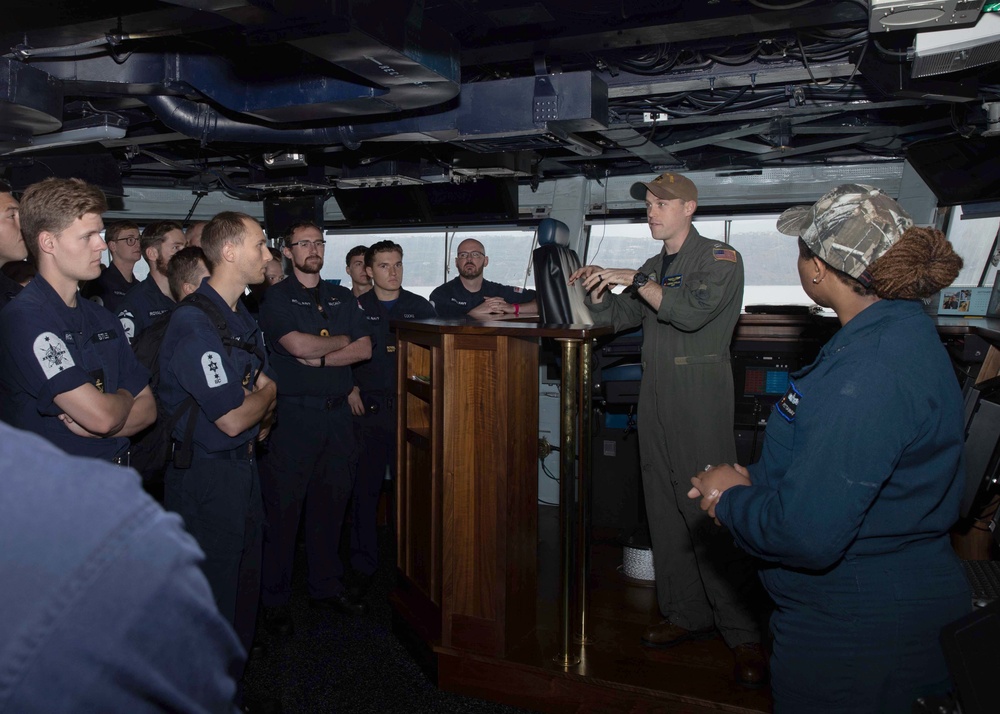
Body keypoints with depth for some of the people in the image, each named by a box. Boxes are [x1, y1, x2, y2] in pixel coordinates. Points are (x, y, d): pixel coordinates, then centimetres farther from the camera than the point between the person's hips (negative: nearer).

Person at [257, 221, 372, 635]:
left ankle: (327, 587, 25)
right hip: (293, 413, -5)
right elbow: (298, 345, -16)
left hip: (337, 414, 5)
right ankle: (274, 600, 12)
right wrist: (341, 341, -2)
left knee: (331, 503, 11)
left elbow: (364, 348, 3)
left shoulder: (342, 298, 15)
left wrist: (321, 358, -10)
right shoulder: (277, 297, 0)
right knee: (283, 507, 0)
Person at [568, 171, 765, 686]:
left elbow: (691, 311, -18)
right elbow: (617, 317, 21)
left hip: (701, 398, -7)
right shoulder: (653, 268, 20)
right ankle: (686, 615, 18)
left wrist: (630, 278, -13)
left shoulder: (720, 258, -2)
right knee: (664, 508, 7)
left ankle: (742, 634, 0)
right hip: (655, 395, 7)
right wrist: (596, 289, 3)